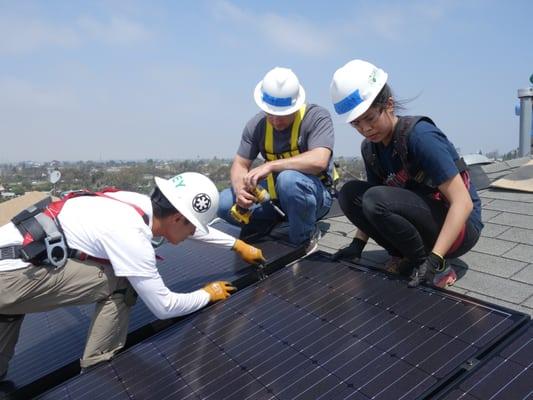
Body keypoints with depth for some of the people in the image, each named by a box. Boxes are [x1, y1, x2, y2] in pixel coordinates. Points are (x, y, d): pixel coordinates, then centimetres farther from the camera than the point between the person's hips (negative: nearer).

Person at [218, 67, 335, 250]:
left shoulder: (317, 116, -16)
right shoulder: (256, 124, -3)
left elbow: (319, 161, -31)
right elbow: (240, 164, -2)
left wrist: (269, 166, -35)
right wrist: (240, 189, -25)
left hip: (314, 194, -4)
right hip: (275, 195, 4)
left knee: (289, 179, -38)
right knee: (224, 203, -14)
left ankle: (306, 237, -11)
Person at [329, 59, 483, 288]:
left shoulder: (420, 135, -23)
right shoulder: (370, 148, -1)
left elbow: (463, 202, -26)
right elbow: (366, 205, 8)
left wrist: (433, 262, -32)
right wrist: (357, 245, -5)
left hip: (460, 225, -6)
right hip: (420, 217, 7)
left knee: (378, 198, -30)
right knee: (349, 193, -10)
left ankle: (439, 269, -12)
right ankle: (404, 257, 0)